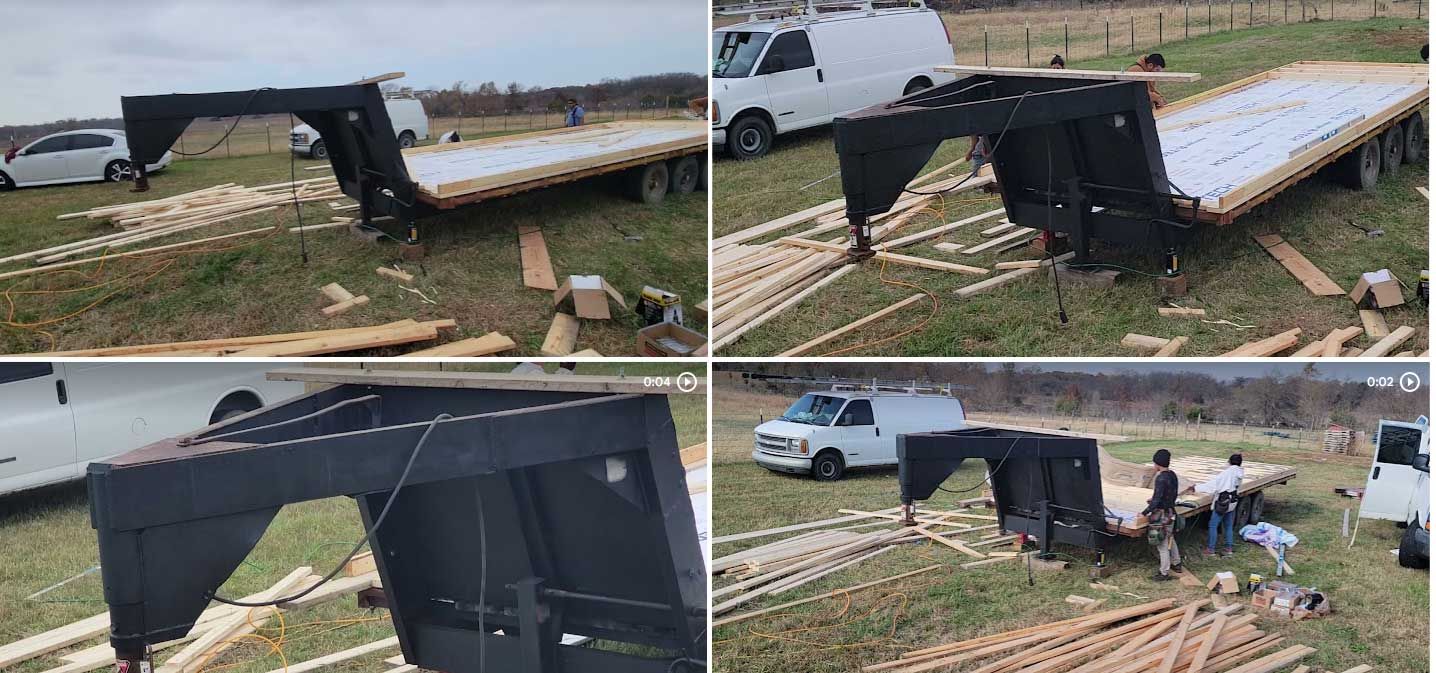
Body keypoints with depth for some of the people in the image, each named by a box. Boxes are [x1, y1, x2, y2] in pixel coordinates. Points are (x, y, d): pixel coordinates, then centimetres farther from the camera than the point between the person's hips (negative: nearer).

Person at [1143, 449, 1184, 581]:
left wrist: (1145, 512, -17)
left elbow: (1157, 499, -24)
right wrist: (1154, 501, 22)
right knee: (1171, 539, 26)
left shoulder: (1161, 478, -24)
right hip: (1171, 512, 9)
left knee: (1162, 544, 1)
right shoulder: (1173, 475, 3)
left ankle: (1164, 573, 9)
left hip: (1162, 515, -9)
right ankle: (1176, 564, 41)